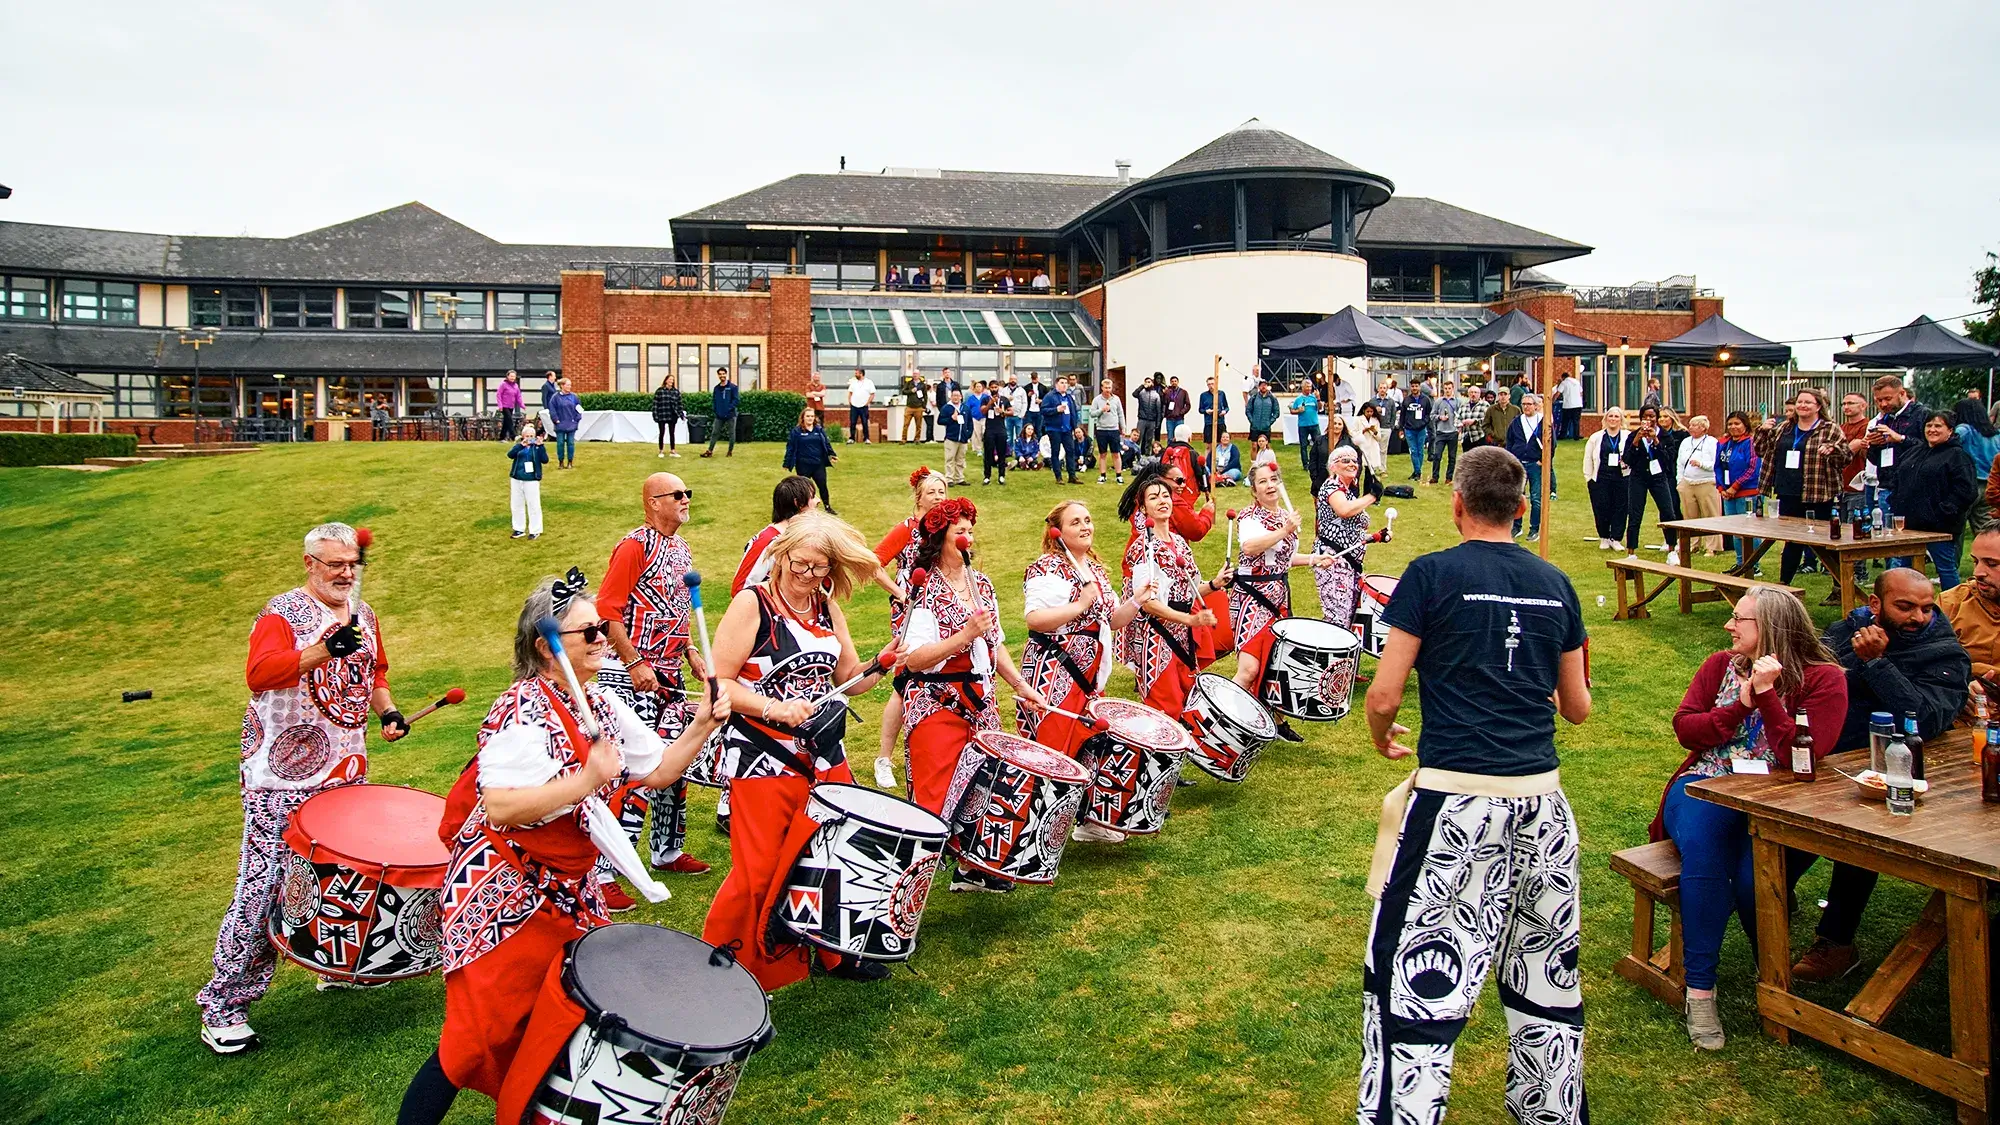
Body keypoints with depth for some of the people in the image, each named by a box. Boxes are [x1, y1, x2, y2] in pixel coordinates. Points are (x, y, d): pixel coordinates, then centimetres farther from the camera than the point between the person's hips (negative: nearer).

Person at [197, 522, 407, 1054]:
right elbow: (259, 672, -30)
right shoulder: (282, 615, -12)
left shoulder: (363, 614, 11)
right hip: (284, 775, -7)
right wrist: (324, 649, -41)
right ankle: (223, 1006, 5)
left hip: (347, 769, 7)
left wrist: (387, 711, 8)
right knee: (264, 883, -6)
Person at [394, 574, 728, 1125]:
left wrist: (701, 727, -2)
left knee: (559, 1017, 14)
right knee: (480, 1035, -2)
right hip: (503, 898, -8)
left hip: (568, 892, 8)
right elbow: (499, 809, -32)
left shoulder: (604, 704, 5)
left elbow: (656, 771, 11)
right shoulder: (523, 712, -22)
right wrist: (585, 780, -35)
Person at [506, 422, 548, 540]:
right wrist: (521, 445, -19)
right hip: (516, 479, 4)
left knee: (533, 506, -1)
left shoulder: (538, 447, -1)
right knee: (516, 505, 12)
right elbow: (510, 455, -11)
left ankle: (535, 531, 10)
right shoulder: (519, 445, 6)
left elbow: (545, 460, -14)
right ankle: (519, 529, 25)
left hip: (532, 480, -4)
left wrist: (540, 446, -20)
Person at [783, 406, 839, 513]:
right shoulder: (796, 431, -6)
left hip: (818, 464, 3)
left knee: (823, 486, 7)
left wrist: (832, 455, 7)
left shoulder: (819, 429, 6)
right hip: (803, 465, -3)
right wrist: (787, 463, -6)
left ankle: (828, 507, 20)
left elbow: (826, 443, 13)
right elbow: (790, 448, -5)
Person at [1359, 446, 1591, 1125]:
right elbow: (1577, 707, 16)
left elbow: (1384, 695, -7)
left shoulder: (1432, 575, -6)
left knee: (1417, 978, 0)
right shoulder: (1555, 585, 8)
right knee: (1545, 970, 19)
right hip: (1540, 798, 6)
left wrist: (1381, 735, 15)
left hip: (1455, 799, -5)